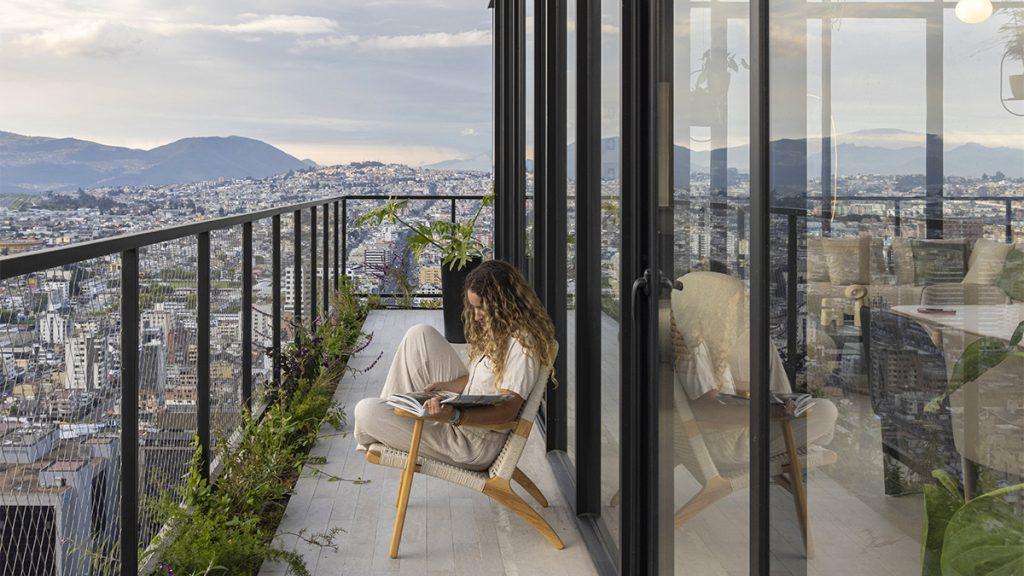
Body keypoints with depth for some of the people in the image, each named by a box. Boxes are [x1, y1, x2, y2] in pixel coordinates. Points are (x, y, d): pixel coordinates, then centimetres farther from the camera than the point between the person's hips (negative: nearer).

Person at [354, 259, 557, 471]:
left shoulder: (523, 343, -23)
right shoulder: (498, 330, 8)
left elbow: (507, 410, -28)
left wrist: (455, 417, -43)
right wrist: (447, 386, -7)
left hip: (473, 446, -10)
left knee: (366, 411, -9)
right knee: (420, 334, 7)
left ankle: (375, 440, 30)